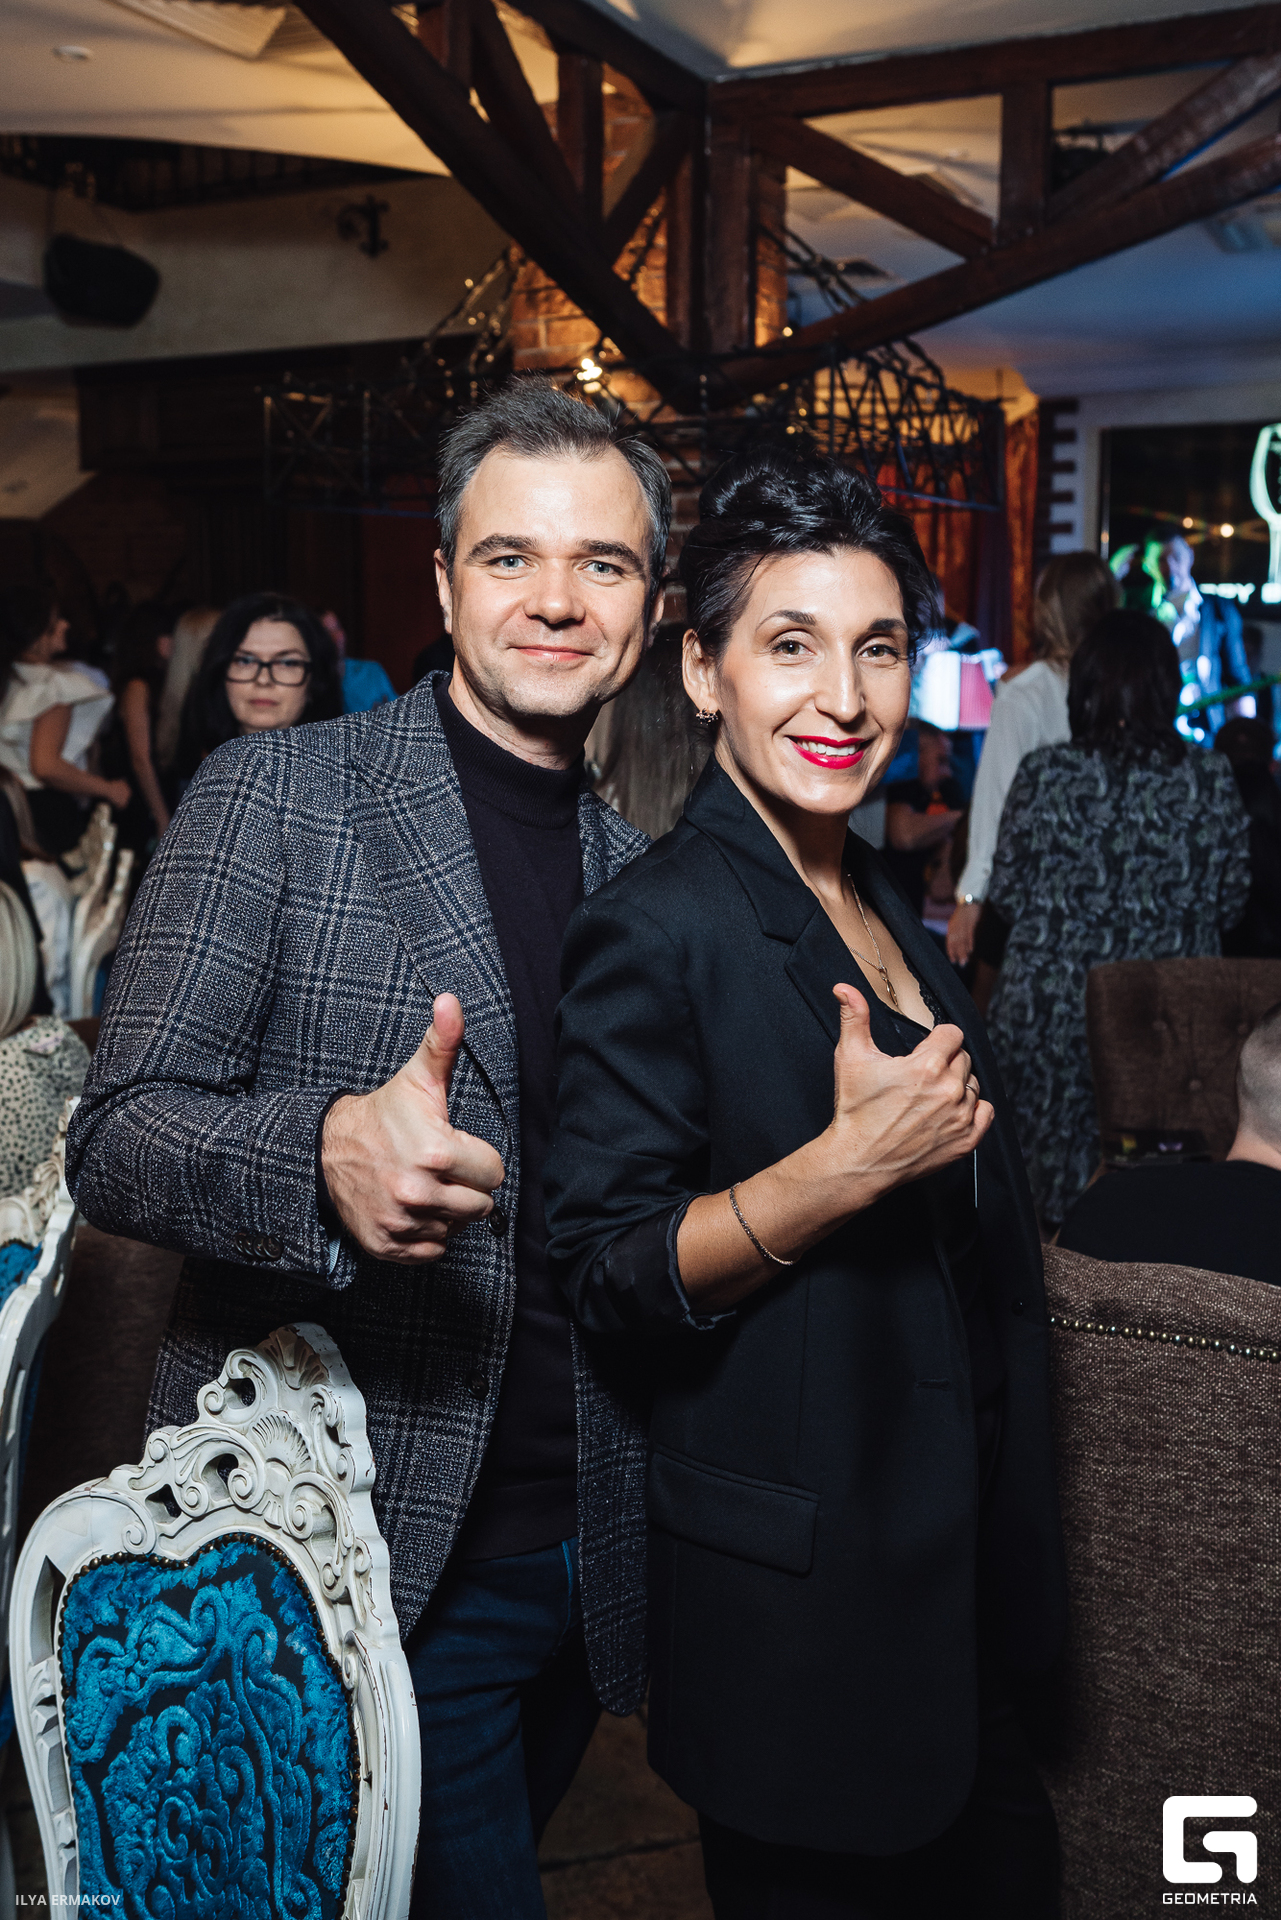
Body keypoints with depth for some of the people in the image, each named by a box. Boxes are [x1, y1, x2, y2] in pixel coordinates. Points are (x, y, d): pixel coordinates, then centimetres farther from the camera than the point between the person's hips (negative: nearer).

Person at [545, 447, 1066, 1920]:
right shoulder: (658, 926, -19)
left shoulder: (883, 904, 8)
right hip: (795, 1589, -8)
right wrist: (848, 1163, -31)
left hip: (954, 1549, 8)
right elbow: (606, 1272, -20)